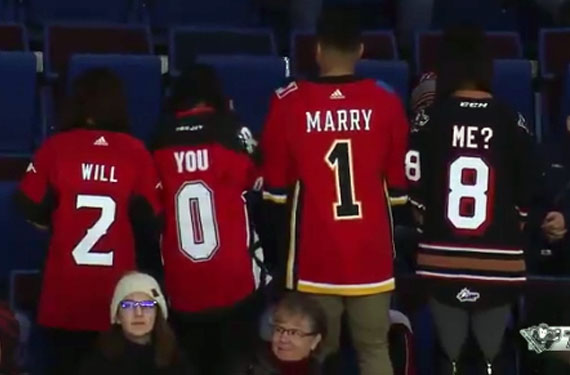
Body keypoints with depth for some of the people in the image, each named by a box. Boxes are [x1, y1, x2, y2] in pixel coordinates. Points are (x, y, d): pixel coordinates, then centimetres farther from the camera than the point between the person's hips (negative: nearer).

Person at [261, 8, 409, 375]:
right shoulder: (386, 101, -3)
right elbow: (399, 183, 5)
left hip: (313, 253, 0)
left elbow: (276, 187, 4)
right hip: (372, 251, 1)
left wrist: (283, 237, 20)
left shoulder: (289, 102, -4)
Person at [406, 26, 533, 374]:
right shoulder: (512, 121, -2)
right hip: (498, 260, 0)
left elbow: (415, 187, 2)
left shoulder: (429, 119, -3)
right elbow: (525, 193, 5)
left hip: (443, 257, 0)